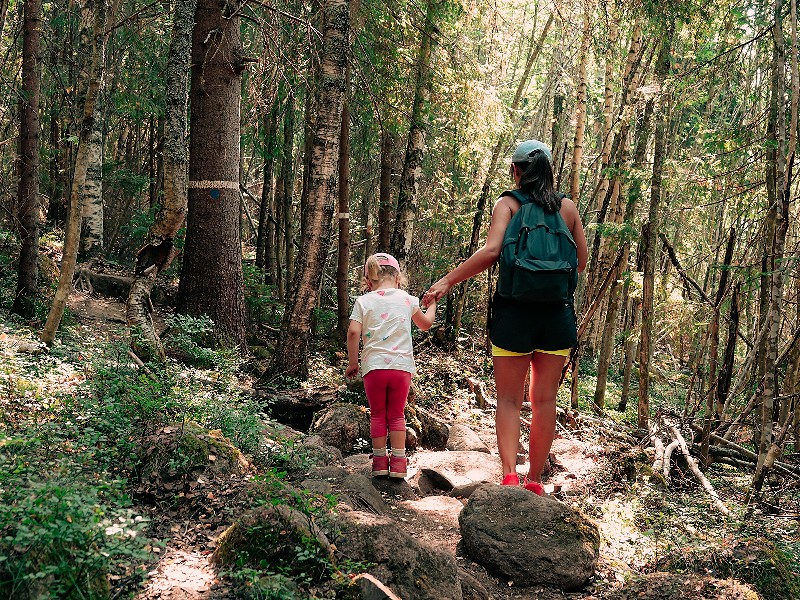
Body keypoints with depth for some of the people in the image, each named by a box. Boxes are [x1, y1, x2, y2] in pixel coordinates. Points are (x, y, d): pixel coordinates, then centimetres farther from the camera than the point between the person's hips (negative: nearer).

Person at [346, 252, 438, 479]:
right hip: (402, 366, 1)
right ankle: (398, 462, 10)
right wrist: (432, 306, 42)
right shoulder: (407, 300, 7)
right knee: (397, 415, 12)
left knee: (377, 414, 13)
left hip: (374, 366, -1)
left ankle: (380, 460, 13)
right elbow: (425, 324, 22)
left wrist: (352, 362, 1)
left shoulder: (364, 301, 2)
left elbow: (353, 332, -9)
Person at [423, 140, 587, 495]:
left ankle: (509, 476, -10)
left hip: (513, 309, -2)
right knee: (545, 400, 9)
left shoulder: (507, 203, 0)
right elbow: (581, 261, 11)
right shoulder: (568, 207, 8)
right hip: (557, 313, 2)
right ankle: (534, 481, 15)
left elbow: (490, 251, -16)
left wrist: (447, 281, -12)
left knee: (509, 399, 6)